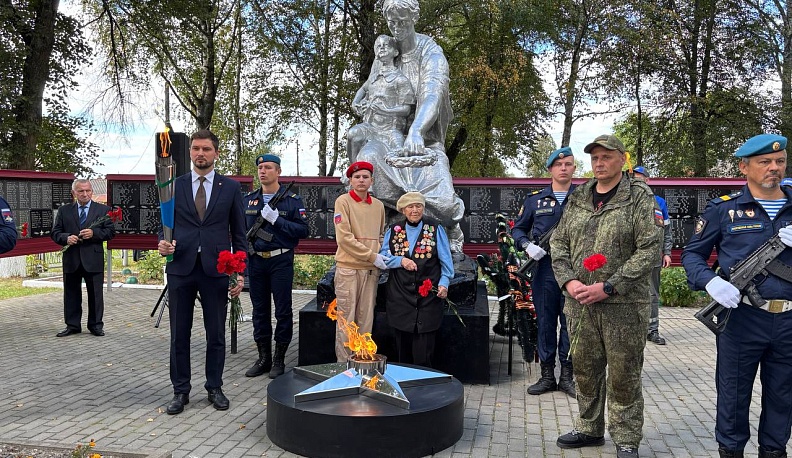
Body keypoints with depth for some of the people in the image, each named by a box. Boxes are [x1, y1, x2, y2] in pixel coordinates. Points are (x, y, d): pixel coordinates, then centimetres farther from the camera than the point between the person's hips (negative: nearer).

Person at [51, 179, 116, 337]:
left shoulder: (103, 210, 5)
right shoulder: (64, 211, 9)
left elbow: (110, 232, 0)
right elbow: (55, 233, 8)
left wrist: (94, 233, -15)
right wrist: (66, 238, -12)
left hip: (94, 260, -2)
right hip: (71, 260, 2)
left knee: (95, 294, 4)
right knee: (71, 294, 9)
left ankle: (96, 325, 15)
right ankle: (72, 325, 20)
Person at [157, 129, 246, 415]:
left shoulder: (230, 187, 5)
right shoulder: (174, 186, 8)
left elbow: (238, 233, 5)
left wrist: (241, 273, 0)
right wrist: (163, 243, -11)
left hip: (216, 269, -1)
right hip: (181, 267, 1)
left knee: (216, 334, 7)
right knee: (179, 334, 7)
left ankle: (214, 388, 22)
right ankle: (181, 391, 20)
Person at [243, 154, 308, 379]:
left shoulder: (292, 200, -1)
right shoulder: (248, 200, 10)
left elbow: (303, 230, -9)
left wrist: (276, 220, -17)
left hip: (281, 261, -3)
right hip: (255, 261, 4)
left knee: (283, 311, 1)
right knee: (260, 310, 9)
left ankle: (279, 359, 13)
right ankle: (264, 358, 21)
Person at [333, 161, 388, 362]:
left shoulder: (378, 205, 12)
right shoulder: (343, 201, -4)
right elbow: (344, 237, -12)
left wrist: (381, 255, 5)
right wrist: (372, 256, -13)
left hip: (371, 269, 5)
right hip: (348, 268, -5)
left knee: (366, 318, 8)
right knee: (346, 318, -1)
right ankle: (344, 363, 8)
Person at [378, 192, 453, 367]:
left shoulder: (435, 229, 4)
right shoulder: (393, 230, 9)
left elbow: (446, 260, 2)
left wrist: (444, 283, -10)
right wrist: (400, 261, -11)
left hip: (428, 297, -2)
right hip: (400, 298, 2)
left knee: (424, 349, -5)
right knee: (403, 348, 6)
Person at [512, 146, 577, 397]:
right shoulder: (535, 199, 8)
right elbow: (517, 229, 13)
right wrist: (527, 245, -6)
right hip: (544, 269, 1)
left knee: (571, 322, 5)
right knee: (545, 322, 7)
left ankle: (567, 375, 18)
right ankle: (547, 375, 18)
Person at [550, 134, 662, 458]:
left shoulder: (639, 198, -3)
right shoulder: (577, 199, 11)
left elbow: (649, 249, -10)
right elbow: (558, 242, 12)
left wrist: (609, 287, -16)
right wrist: (568, 281, -5)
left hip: (624, 304, -4)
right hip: (579, 302, 5)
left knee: (623, 375, 5)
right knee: (585, 370, 14)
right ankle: (589, 429, 31)